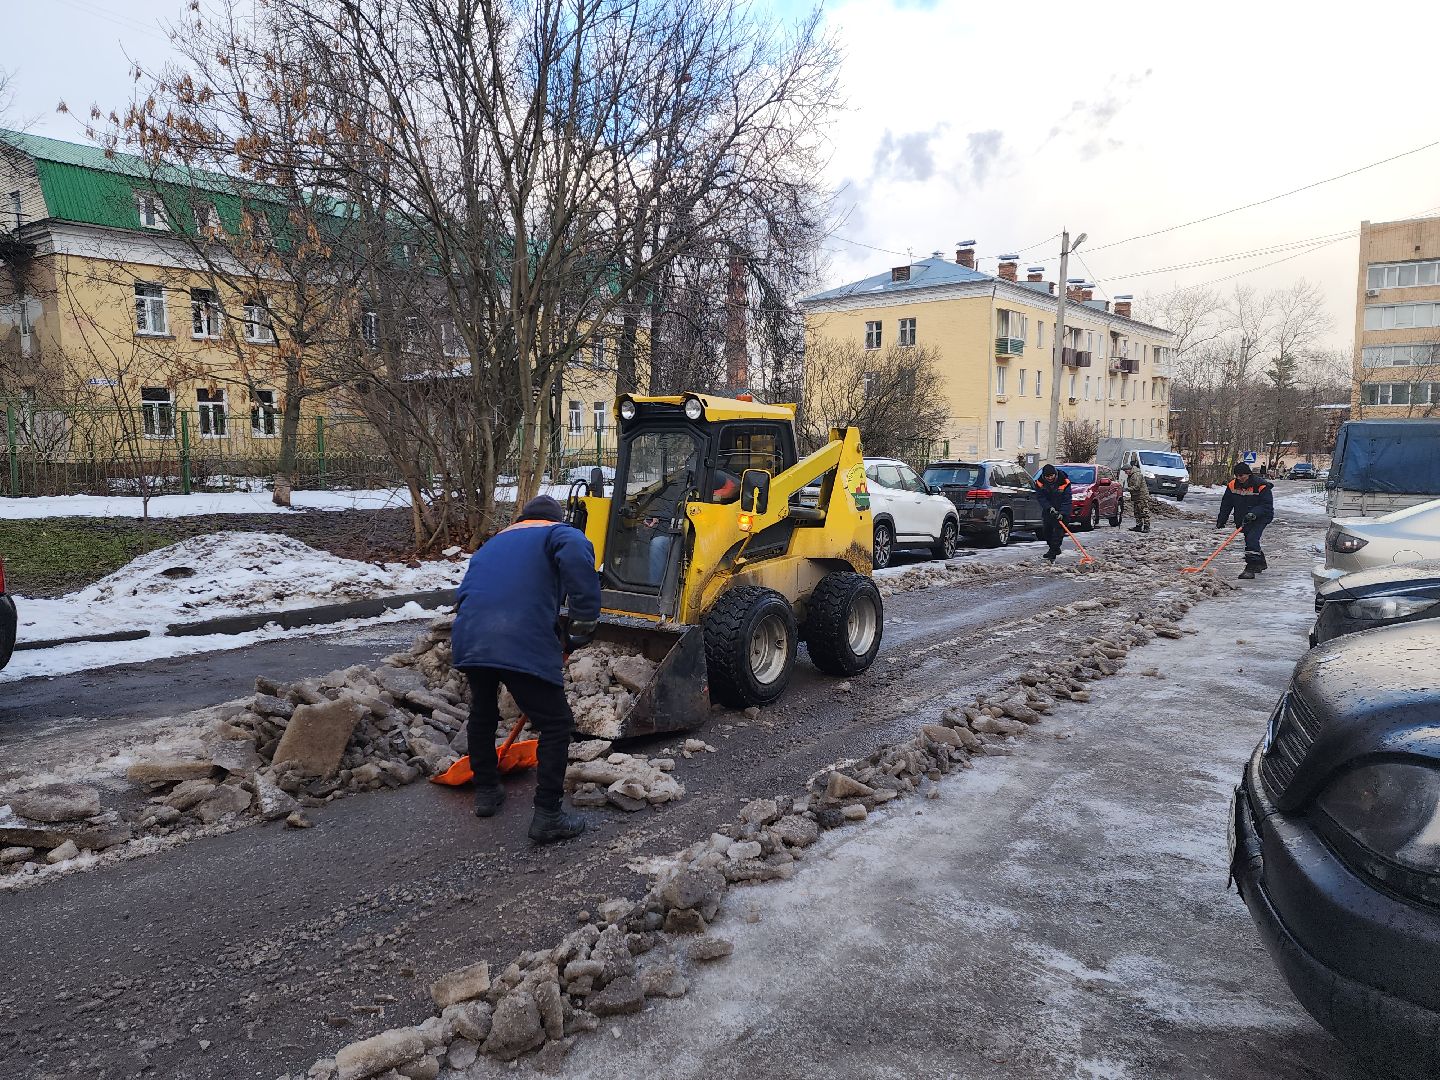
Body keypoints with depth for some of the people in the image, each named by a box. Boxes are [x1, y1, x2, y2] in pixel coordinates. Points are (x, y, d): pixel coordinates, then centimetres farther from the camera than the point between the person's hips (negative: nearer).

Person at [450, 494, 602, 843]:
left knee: (482, 714, 30)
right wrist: (585, 622, -13)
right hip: (523, 645, -6)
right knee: (556, 724, 8)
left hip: (468, 640, 7)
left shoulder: (494, 543, 32)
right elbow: (577, 552, -15)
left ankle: (486, 791, 44)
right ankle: (547, 816, 9)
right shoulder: (559, 534, 11)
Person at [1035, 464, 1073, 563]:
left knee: (1058, 530, -12)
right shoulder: (1039, 482, -12)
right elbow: (1041, 498, -12)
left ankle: (1052, 555, -14)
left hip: (1062, 510, -4)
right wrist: (1050, 508, -26)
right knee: (1047, 530, 10)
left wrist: (1062, 513, -28)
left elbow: (1067, 499, -20)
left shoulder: (1064, 481, -20)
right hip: (1048, 510, 4)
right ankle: (1055, 550, 30)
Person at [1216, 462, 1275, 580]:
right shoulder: (1232, 486, -2)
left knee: (1252, 539, -23)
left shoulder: (1261, 486, -17)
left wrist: (1254, 513, -34)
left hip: (1260, 517, -7)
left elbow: (1267, 505, -19)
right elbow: (1226, 504, 7)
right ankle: (1261, 563, 39)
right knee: (1250, 540, 17)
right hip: (1243, 519, 7)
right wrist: (1221, 521, 8)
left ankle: (1251, 568, -25)